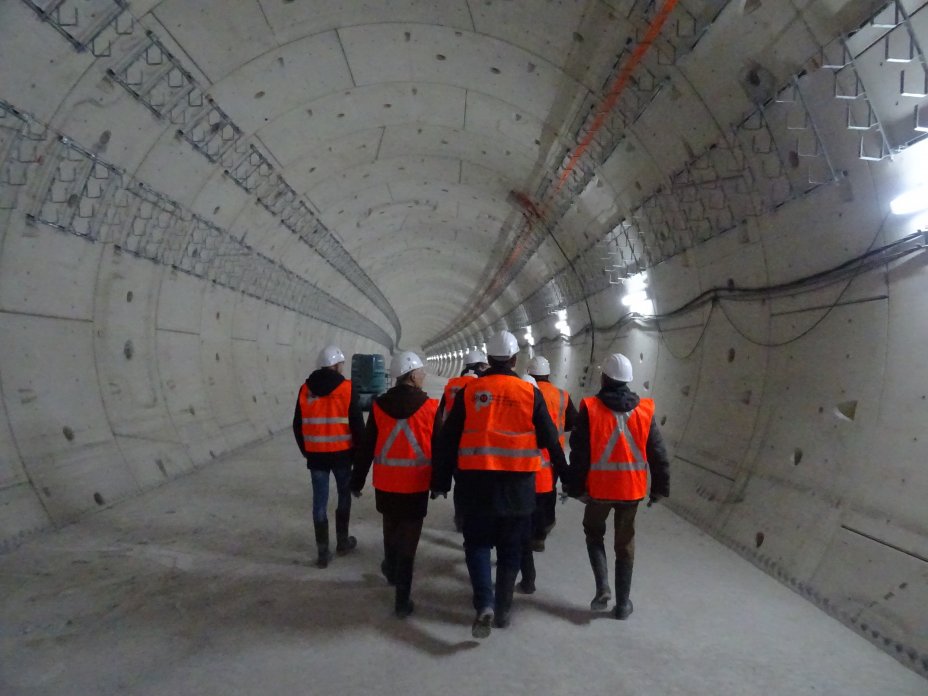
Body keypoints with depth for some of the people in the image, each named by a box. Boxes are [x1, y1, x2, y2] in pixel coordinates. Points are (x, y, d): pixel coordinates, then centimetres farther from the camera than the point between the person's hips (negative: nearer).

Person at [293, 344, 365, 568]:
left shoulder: (305, 390, 2)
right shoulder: (347, 389, -9)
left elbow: (298, 426, 7)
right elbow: (357, 424, -8)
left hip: (316, 455, 2)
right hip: (342, 453, -2)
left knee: (320, 501, 6)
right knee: (344, 495, 18)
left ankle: (323, 552, 8)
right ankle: (342, 542, 27)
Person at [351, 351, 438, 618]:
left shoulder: (379, 406, -1)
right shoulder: (431, 407, -9)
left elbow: (366, 447, 2)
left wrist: (357, 480, 11)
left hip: (386, 483, 3)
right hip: (416, 485, -3)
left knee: (391, 530, 26)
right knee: (408, 540, 3)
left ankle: (392, 571, 48)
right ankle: (402, 599, 5)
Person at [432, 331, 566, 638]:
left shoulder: (469, 392, -1)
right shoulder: (530, 393, -2)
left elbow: (447, 440, 1)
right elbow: (550, 439, 3)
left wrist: (440, 481, 9)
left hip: (478, 482, 0)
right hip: (518, 485, 0)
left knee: (478, 544, 12)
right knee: (511, 549, 15)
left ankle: (484, 605, -5)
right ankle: (502, 609, 23)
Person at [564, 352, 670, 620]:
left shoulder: (590, 409, -10)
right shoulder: (644, 410, -2)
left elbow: (579, 453, -9)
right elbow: (658, 453, 2)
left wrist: (575, 487, 0)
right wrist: (660, 487, 11)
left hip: (599, 488, -2)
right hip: (632, 488, 2)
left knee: (594, 533, 21)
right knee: (625, 544, 15)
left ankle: (602, 587, 5)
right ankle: (623, 603, 21)